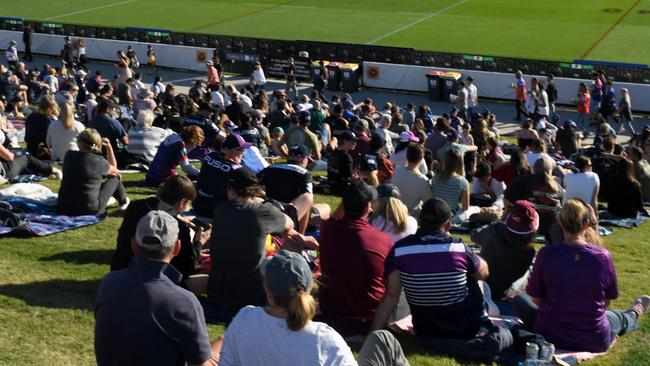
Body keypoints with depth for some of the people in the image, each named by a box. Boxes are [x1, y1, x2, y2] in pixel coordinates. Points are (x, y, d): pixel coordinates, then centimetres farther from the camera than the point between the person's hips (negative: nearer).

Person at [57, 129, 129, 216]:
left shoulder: (69, 155, -2)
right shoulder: (98, 161, -14)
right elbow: (114, 171, 8)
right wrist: (109, 148, 10)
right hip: (89, 210, -5)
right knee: (114, 178, 19)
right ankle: (123, 202, 47)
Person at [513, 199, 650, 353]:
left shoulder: (546, 254, -16)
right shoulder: (603, 255, -12)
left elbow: (536, 299, -5)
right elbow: (607, 301, 2)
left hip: (549, 336, -1)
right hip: (594, 342, 1)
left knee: (520, 300, 28)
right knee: (620, 318, 36)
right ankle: (633, 314, 69)